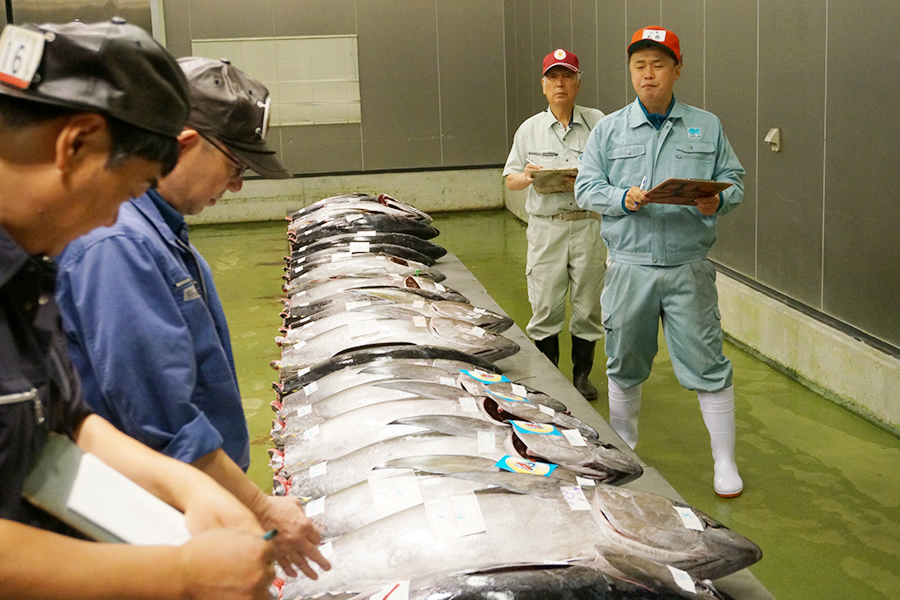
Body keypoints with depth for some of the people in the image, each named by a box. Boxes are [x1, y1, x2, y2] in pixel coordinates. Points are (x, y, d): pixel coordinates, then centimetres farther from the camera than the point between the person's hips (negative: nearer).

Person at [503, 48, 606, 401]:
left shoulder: (598, 123, 3)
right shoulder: (530, 128, 8)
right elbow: (510, 179, 10)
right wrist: (527, 177, -12)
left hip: (588, 224, 0)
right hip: (546, 226, 1)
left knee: (588, 305, 7)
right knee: (546, 307, 2)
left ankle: (582, 374, 23)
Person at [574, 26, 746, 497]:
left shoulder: (707, 127, 8)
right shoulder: (609, 130, 7)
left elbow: (734, 180, 8)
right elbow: (586, 187, 4)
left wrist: (717, 201, -14)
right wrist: (624, 199, -15)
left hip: (689, 268, 0)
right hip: (629, 267, 1)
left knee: (707, 364, 0)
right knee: (625, 364, 12)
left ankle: (725, 462, 13)